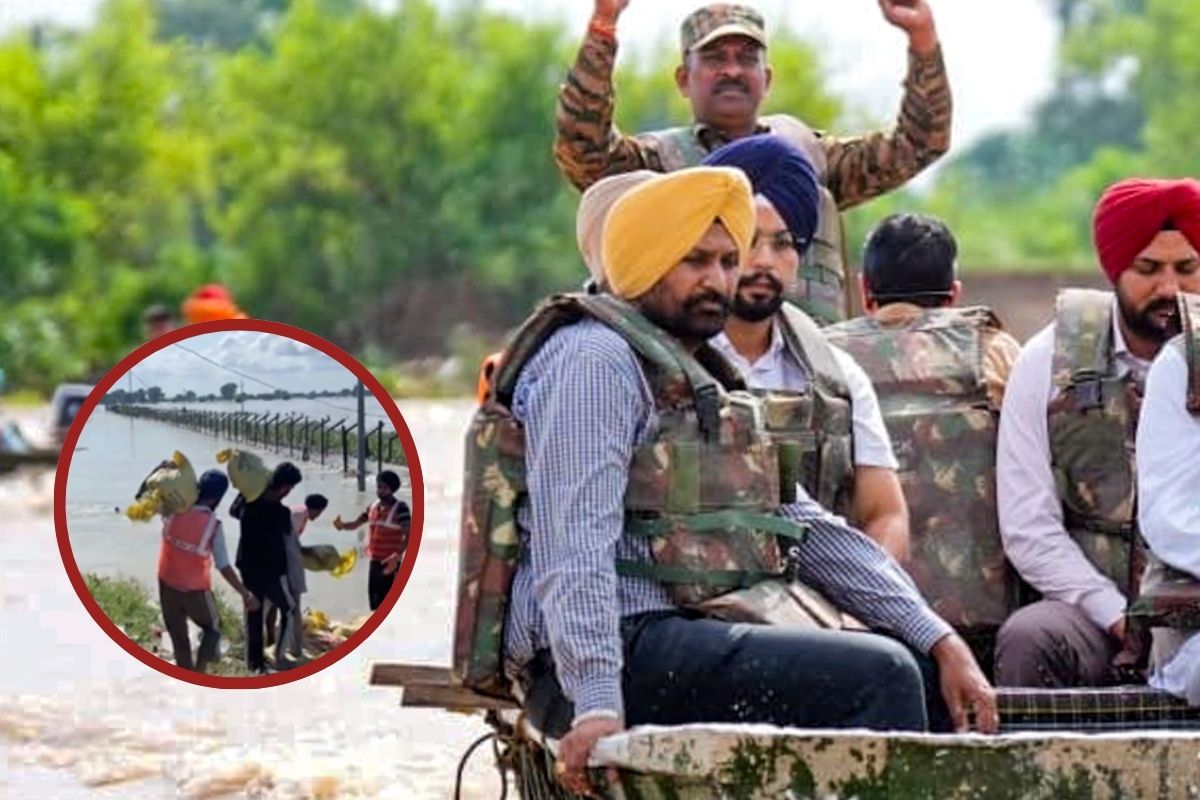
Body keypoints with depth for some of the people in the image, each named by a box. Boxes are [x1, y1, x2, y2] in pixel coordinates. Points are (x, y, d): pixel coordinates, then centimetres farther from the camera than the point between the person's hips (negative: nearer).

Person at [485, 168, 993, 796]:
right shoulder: (592, 359, -5)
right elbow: (572, 540, -18)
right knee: (877, 677, -21)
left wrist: (940, 641, 12)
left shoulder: (704, 384, 26)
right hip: (627, 655, -10)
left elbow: (809, 531, 23)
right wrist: (597, 703, -29)